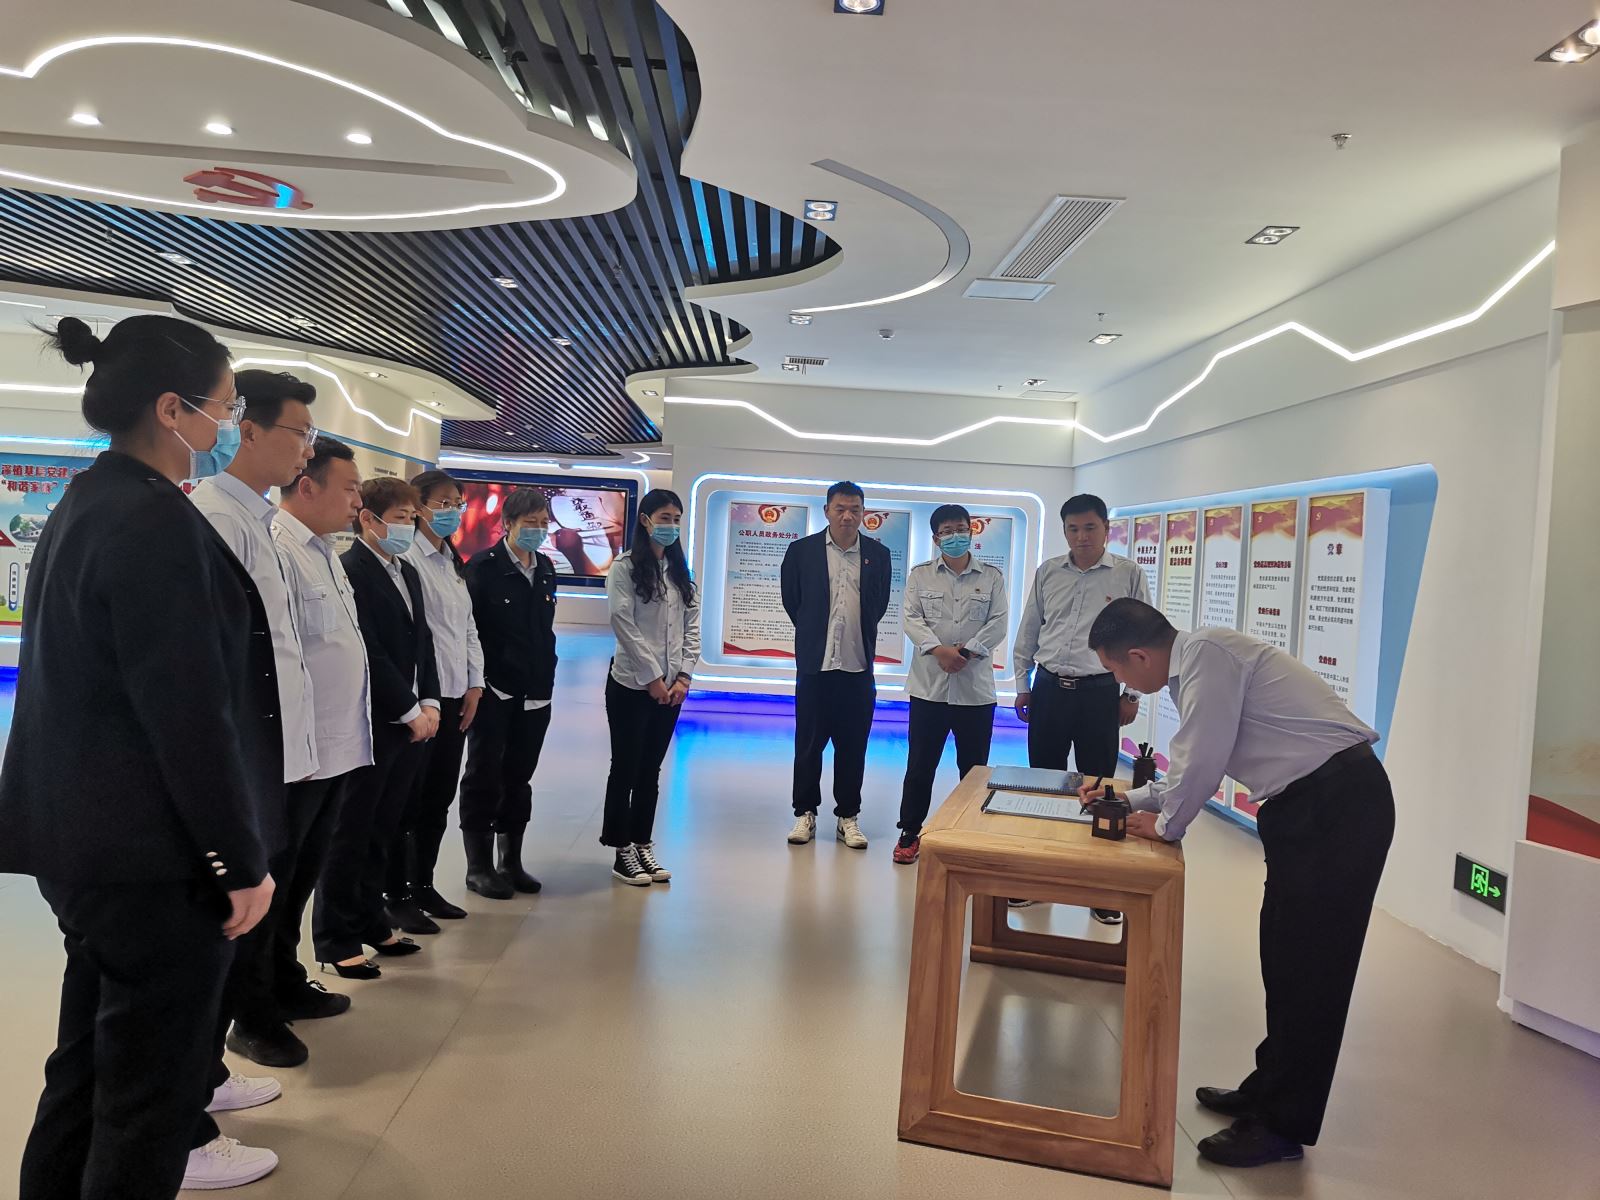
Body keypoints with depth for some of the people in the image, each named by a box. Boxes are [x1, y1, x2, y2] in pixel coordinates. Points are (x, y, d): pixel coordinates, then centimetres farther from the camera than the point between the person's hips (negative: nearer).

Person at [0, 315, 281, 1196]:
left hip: (85, 835, 10)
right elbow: (189, 712, -22)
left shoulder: (84, 506, 11)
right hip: (152, 851, -10)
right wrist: (241, 858, -15)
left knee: (95, 1058, 21)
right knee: (151, 1076, 4)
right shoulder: (156, 519, -19)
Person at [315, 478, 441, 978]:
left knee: (380, 831, 15)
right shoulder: (349, 570, -13)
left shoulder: (408, 573, 15)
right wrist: (409, 712, -14)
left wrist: (428, 703, 5)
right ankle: (337, 940, 14)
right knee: (351, 834, 3)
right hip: (371, 725, -8)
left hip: (412, 723, 8)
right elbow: (368, 652, -17)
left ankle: (371, 923, 26)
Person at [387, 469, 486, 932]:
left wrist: (474, 684, 9)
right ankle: (398, 896, 14)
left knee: (439, 797, 14)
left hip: (455, 697, 8)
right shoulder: (409, 559, -11)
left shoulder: (454, 563, 16)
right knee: (409, 798, 2)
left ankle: (423, 886, 26)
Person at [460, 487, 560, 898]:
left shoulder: (545, 570, 10)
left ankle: (511, 861, 24)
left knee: (519, 778, 13)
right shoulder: (484, 567, -10)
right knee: (484, 778, 5)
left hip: (534, 694, 6)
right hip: (493, 692, -6)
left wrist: (547, 679, 12)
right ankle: (479, 867, 15)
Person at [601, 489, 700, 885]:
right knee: (625, 767, 3)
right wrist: (652, 678, -14)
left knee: (651, 769, 11)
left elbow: (692, 626, 8)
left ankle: (643, 846, 20)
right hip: (632, 684, -5)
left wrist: (684, 676, -3)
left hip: (672, 687, 5)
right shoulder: (625, 567, -6)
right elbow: (625, 625, -12)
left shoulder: (682, 571, 11)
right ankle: (622, 853, 11)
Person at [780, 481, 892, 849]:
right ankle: (805, 813, 20)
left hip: (858, 666, 1)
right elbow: (791, 599, 10)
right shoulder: (802, 550, -1)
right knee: (809, 743, 7)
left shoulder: (878, 554, 2)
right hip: (815, 664, -1)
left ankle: (848, 817, 18)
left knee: (853, 747, 7)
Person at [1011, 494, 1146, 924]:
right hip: (1048, 689, 3)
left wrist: (1132, 694, 1)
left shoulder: (1129, 575, -2)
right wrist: (1022, 685, 11)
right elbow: (1028, 631, 12)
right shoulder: (1047, 573, 6)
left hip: (1099, 693, -3)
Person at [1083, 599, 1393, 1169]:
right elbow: (1198, 762, 24)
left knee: (1308, 963, -2)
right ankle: (1271, 1090, 30)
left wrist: (1165, 825, -2)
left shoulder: (1206, 653, -16)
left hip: (1337, 804, -10)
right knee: (1285, 953, 16)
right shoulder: (1195, 662, 13)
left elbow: (1202, 763, -19)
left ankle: (1284, 1125, 9)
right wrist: (1126, 798, 26)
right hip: (1312, 803, 10)